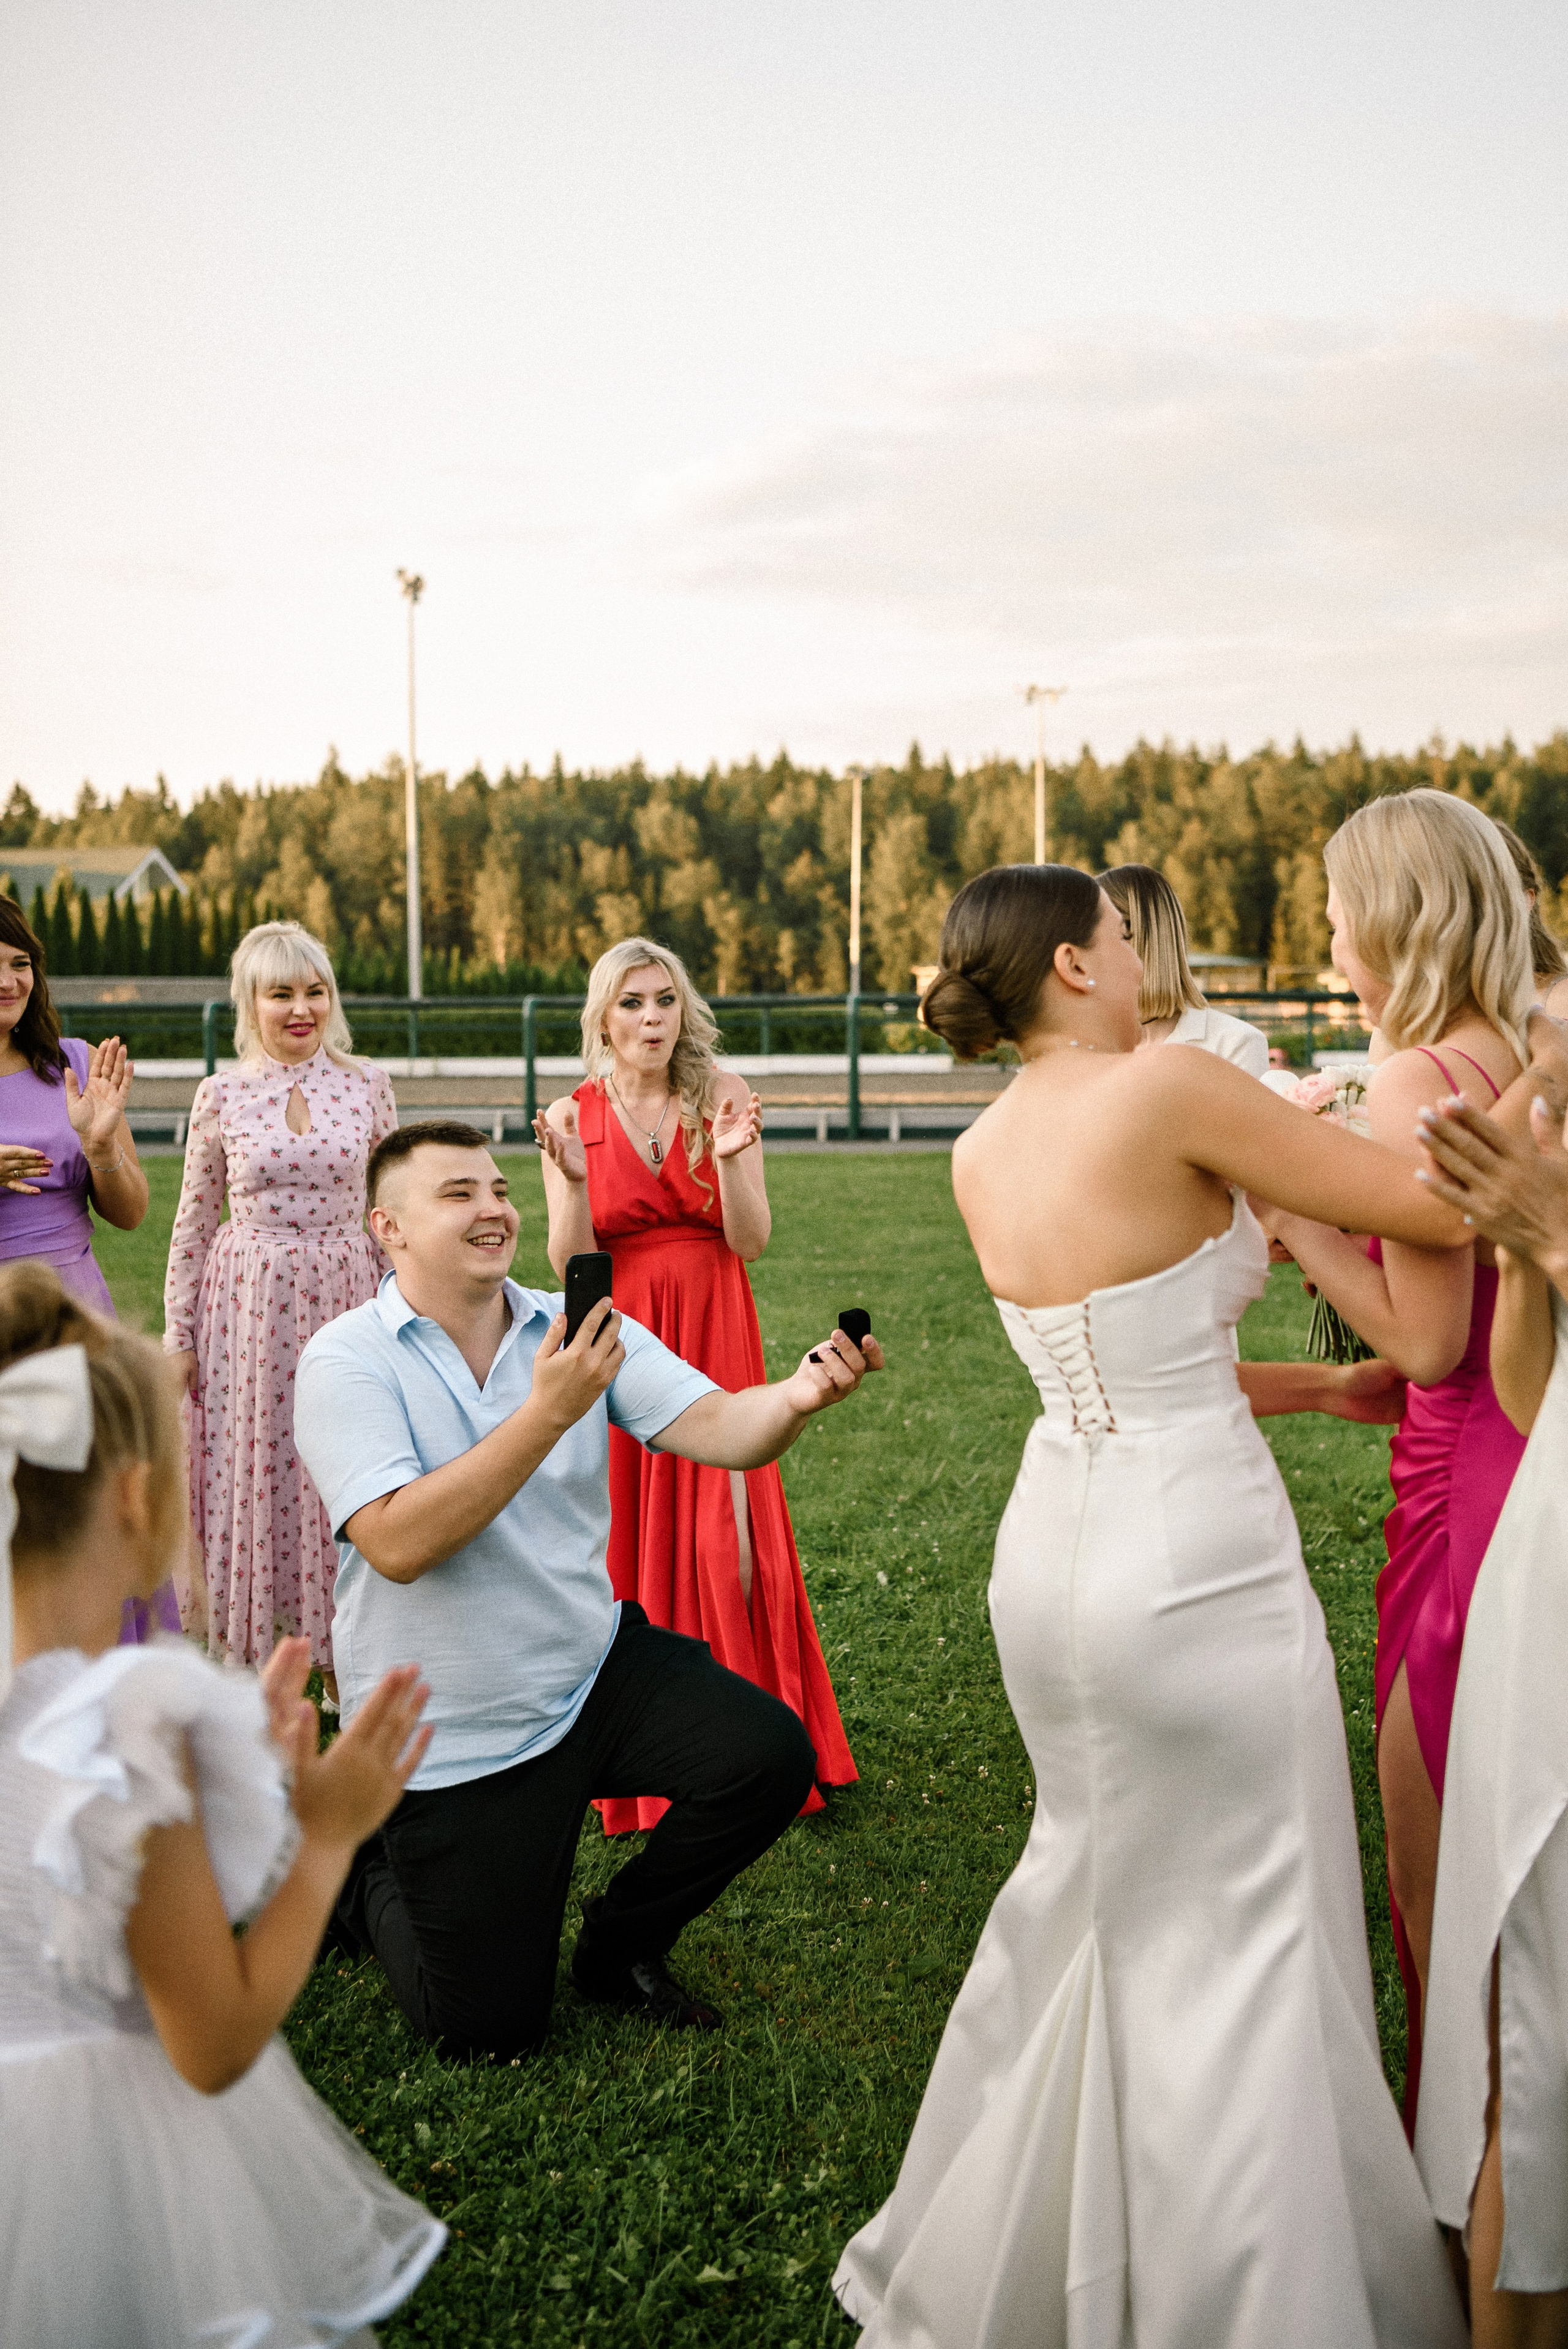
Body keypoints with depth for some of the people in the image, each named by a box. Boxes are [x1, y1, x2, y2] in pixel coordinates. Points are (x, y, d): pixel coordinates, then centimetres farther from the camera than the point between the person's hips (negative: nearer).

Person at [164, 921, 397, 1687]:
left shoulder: (368, 1086, 2)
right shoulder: (221, 1095, 0)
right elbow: (193, 1223, 6)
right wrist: (178, 1333, 4)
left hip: (343, 1300, 1)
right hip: (250, 1307, -1)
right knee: (253, 1472, 4)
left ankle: (342, 1667, 20)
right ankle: (251, 1666, 17)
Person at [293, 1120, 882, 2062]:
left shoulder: (580, 1332, -2)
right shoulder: (346, 1362, -14)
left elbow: (717, 1429, -15)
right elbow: (398, 1544, -27)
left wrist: (797, 1395, -38)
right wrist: (548, 1413, -34)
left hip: (594, 1668, 4)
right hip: (448, 1733, -4)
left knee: (771, 1755, -16)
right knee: (491, 2027, 0)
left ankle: (621, 1945, 12)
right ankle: (370, 1884, 33)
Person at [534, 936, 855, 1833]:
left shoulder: (723, 1098, 0)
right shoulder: (572, 1117, 0)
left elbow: (751, 1241, -6)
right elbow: (571, 1266, -4)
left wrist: (728, 1156, -21)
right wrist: (576, 1180, -20)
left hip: (715, 1339, 0)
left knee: (726, 1536, -1)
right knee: (631, 1537, 2)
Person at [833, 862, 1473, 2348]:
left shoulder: (981, 1157, 7)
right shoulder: (1166, 1089, -16)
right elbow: (1434, 1211, -12)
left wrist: (1324, 1385, 20)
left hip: (1053, 1551, 8)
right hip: (1194, 1571, -8)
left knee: (1093, 1897, 25)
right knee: (1242, 1955, 6)